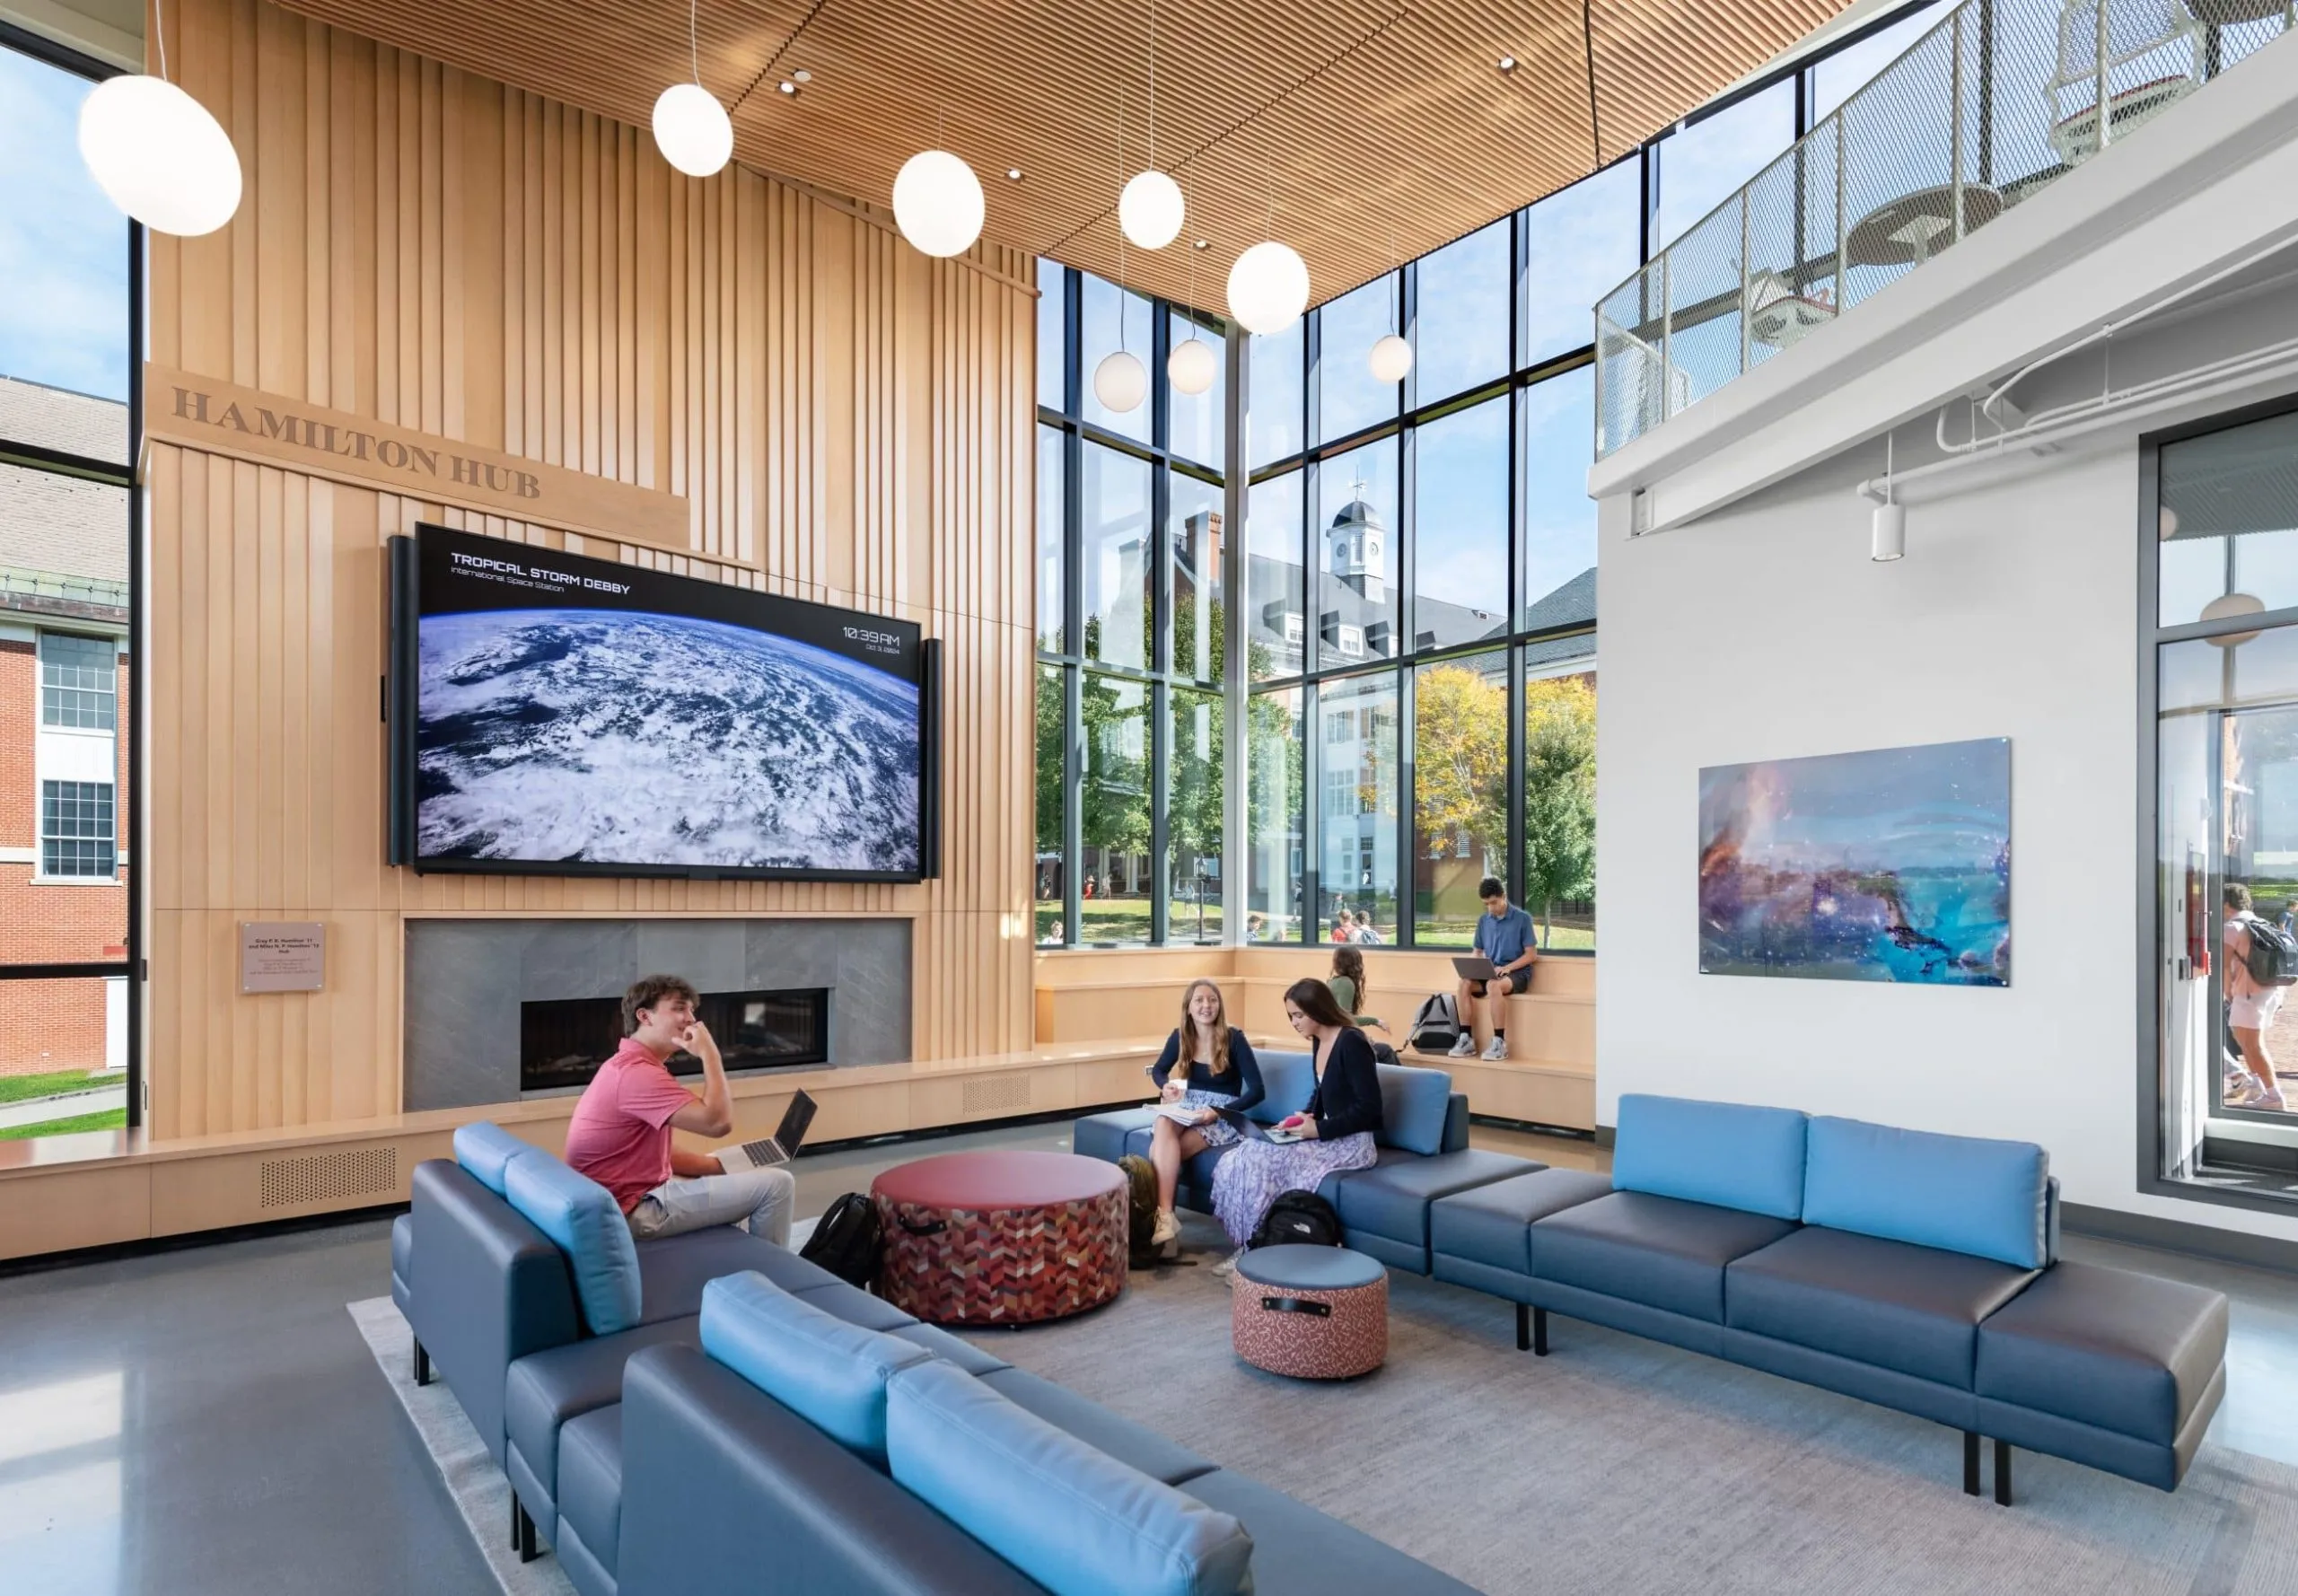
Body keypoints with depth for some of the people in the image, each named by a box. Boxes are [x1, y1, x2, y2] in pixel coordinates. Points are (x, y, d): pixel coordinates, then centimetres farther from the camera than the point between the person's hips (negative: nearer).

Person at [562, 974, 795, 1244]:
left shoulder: (627, 1066, 14)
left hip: (634, 1195, 11)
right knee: (776, 1184, -11)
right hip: (635, 1208, -11)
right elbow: (718, 1122, -29)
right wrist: (709, 1054, -18)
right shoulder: (637, 1073, -21)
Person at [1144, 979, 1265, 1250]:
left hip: (1223, 1116, -4)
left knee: (1162, 1153, -28)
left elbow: (1257, 1091, -13)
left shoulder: (1234, 1039, -11)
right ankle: (1164, 1216, -35)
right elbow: (1158, 1070, 18)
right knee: (1162, 1125, -32)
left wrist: (1218, 1112, -25)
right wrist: (1165, 1086, -6)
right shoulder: (1180, 1036, 1)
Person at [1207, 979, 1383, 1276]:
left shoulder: (1352, 1043, -18)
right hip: (1327, 1136, 8)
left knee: (1261, 1164, -22)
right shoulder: (1319, 1042, 8)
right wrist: (1302, 1118, 4)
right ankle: (1250, 1247, -6)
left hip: (1351, 1142, -8)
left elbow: (1369, 1109, -20)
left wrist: (1320, 1130, -22)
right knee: (1243, 1158, -10)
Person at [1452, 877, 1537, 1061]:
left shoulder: (1522, 918, -5)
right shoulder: (1483, 921, 10)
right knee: (1464, 983, -26)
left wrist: (1507, 967, -20)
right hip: (1490, 972, 5)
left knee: (1494, 985, -38)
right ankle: (1466, 1039, -20)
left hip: (1517, 972, -5)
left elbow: (1531, 954, -6)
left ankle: (1499, 1042, -31)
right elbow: (1477, 952, 16)